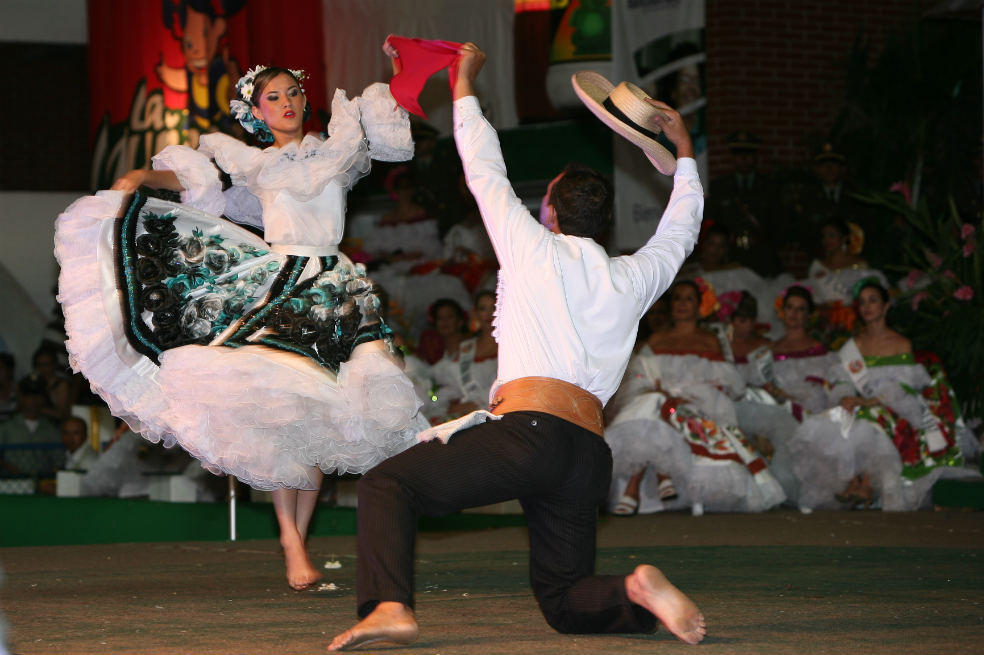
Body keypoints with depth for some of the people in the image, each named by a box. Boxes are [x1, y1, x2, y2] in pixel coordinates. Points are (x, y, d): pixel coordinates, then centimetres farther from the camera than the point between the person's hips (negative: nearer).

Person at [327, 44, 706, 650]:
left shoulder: (534, 249, 7)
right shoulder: (632, 280, 19)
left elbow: (487, 173, 18)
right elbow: (679, 233, 40)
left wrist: (465, 87, 30)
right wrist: (684, 151, 52)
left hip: (528, 433, -6)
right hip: (589, 455, 6)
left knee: (387, 485, -2)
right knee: (565, 599, 16)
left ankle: (390, 606, -26)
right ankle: (639, 593, -17)